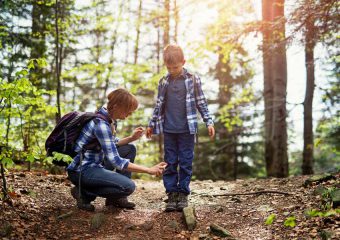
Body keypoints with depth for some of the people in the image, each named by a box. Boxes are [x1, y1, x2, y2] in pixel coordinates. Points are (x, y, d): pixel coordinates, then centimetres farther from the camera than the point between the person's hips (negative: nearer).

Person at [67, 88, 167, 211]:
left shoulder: (107, 118, 5)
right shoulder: (100, 124, -24)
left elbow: (111, 145, 19)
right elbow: (116, 161, -26)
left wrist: (131, 138, 1)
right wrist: (149, 170, -24)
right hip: (81, 170, -10)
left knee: (130, 149, 12)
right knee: (128, 187, -23)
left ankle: (117, 197, 11)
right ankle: (84, 193, -4)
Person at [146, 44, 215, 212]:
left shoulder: (193, 80, -1)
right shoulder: (163, 82, 6)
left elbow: (201, 103, 3)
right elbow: (159, 105, 14)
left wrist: (209, 122, 0)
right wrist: (152, 124, 16)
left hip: (187, 129, -2)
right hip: (168, 130, 2)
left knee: (186, 163, 3)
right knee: (170, 163, 4)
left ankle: (183, 193, 12)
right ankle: (172, 193, 12)